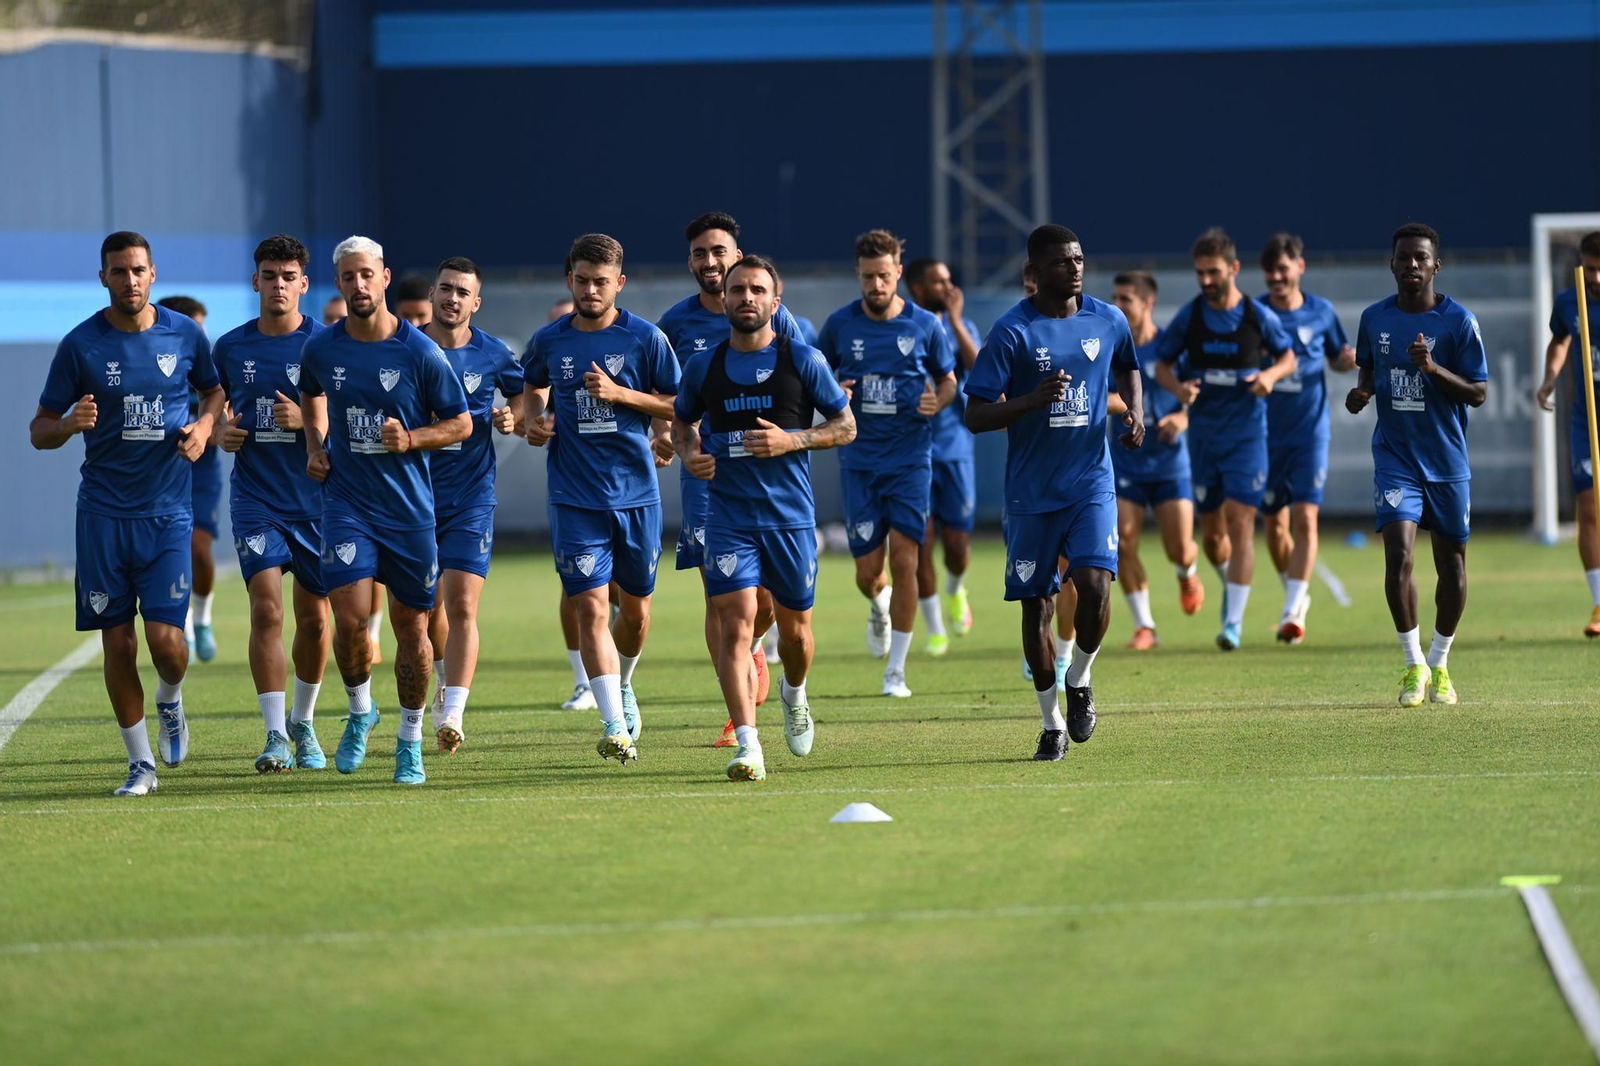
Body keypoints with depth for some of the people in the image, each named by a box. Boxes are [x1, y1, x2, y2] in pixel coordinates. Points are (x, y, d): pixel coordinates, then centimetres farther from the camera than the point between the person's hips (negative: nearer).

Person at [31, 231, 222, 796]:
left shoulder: (185, 335, 2)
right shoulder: (80, 345, -3)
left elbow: (216, 390, 21)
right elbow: (39, 431, 2)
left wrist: (204, 425, 0)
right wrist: (70, 423, -20)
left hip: (168, 511, 0)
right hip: (103, 511, 0)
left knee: (166, 639, -10)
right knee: (118, 643, 0)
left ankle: (170, 703, 25)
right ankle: (141, 763, 13)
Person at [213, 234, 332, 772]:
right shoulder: (230, 347, 5)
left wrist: (306, 419, -21)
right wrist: (221, 432, -3)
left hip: (316, 500, 0)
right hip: (255, 500, 0)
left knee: (314, 618, 8)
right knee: (267, 610, -15)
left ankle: (303, 723, 28)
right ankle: (275, 736, -16)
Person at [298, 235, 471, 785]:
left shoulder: (420, 353, -7)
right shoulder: (321, 349, 1)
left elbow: (461, 423, 1)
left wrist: (412, 439, -15)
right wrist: (314, 448, 9)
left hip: (409, 508, -1)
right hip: (346, 503, 1)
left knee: (411, 627, 5)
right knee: (350, 617, -16)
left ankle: (410, 741, 21)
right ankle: (360, 712, 11)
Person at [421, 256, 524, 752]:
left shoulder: (493, 354, -1)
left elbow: (523, 392, 17)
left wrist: (511, 418, -4)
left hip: (471, 497, -2)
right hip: (413, 492, 2)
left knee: (461, 606, -13)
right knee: (427, 606, 12)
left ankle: (452, 714, -16)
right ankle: (445, 679, 40)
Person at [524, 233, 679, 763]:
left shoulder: (645, 338, -3)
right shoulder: (549, 341, 3)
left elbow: (678, 405, 0)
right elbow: (532, 388, 23)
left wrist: (620, 394, -13)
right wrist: (534, 420, 2)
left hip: (637, 494, 0)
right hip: (575, 497, 0)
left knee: (636, 608, 12)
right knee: (590, 605, -12)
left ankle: (622, 687, 42)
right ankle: (615, 725, -16)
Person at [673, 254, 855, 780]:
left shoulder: (802, 360, -1)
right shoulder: (703, 366, 5)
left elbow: (845, 426, 4)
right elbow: (682, 420, 22)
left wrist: (792, 440, -13)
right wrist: (689, 451, -1)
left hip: (791, 515, 0)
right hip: (728, 516, 0)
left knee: (794, 628, 11)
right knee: (735, 625, -14)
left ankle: (794, 695, 45)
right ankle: (747, 745, -18)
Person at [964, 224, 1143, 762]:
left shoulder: (1108, 321, 3)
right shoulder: (1013, 332, -9)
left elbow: (1127, 367, 26)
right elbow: (975, 415, -11)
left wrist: (1135, 410, 6)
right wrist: (1032, 400, -26)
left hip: (1092, 483, 2)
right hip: (1032, 491, -2)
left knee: (1095, 583, -18)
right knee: (1036, 605, 3)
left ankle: (1080, 680, 10)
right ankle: (1051, 723, 17)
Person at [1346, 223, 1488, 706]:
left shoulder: (1459, 321, -7)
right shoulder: (1374, 319, 3)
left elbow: (1479, 393, -7)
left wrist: (1433, 368, -23)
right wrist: (1362, 391, -2)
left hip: (1447, 461, -1)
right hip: (1395, 457, 1)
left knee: (1451, 562, 7)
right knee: (1398, 553, -16)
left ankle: (1439, 665, 26)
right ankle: (1414, 664, -5)